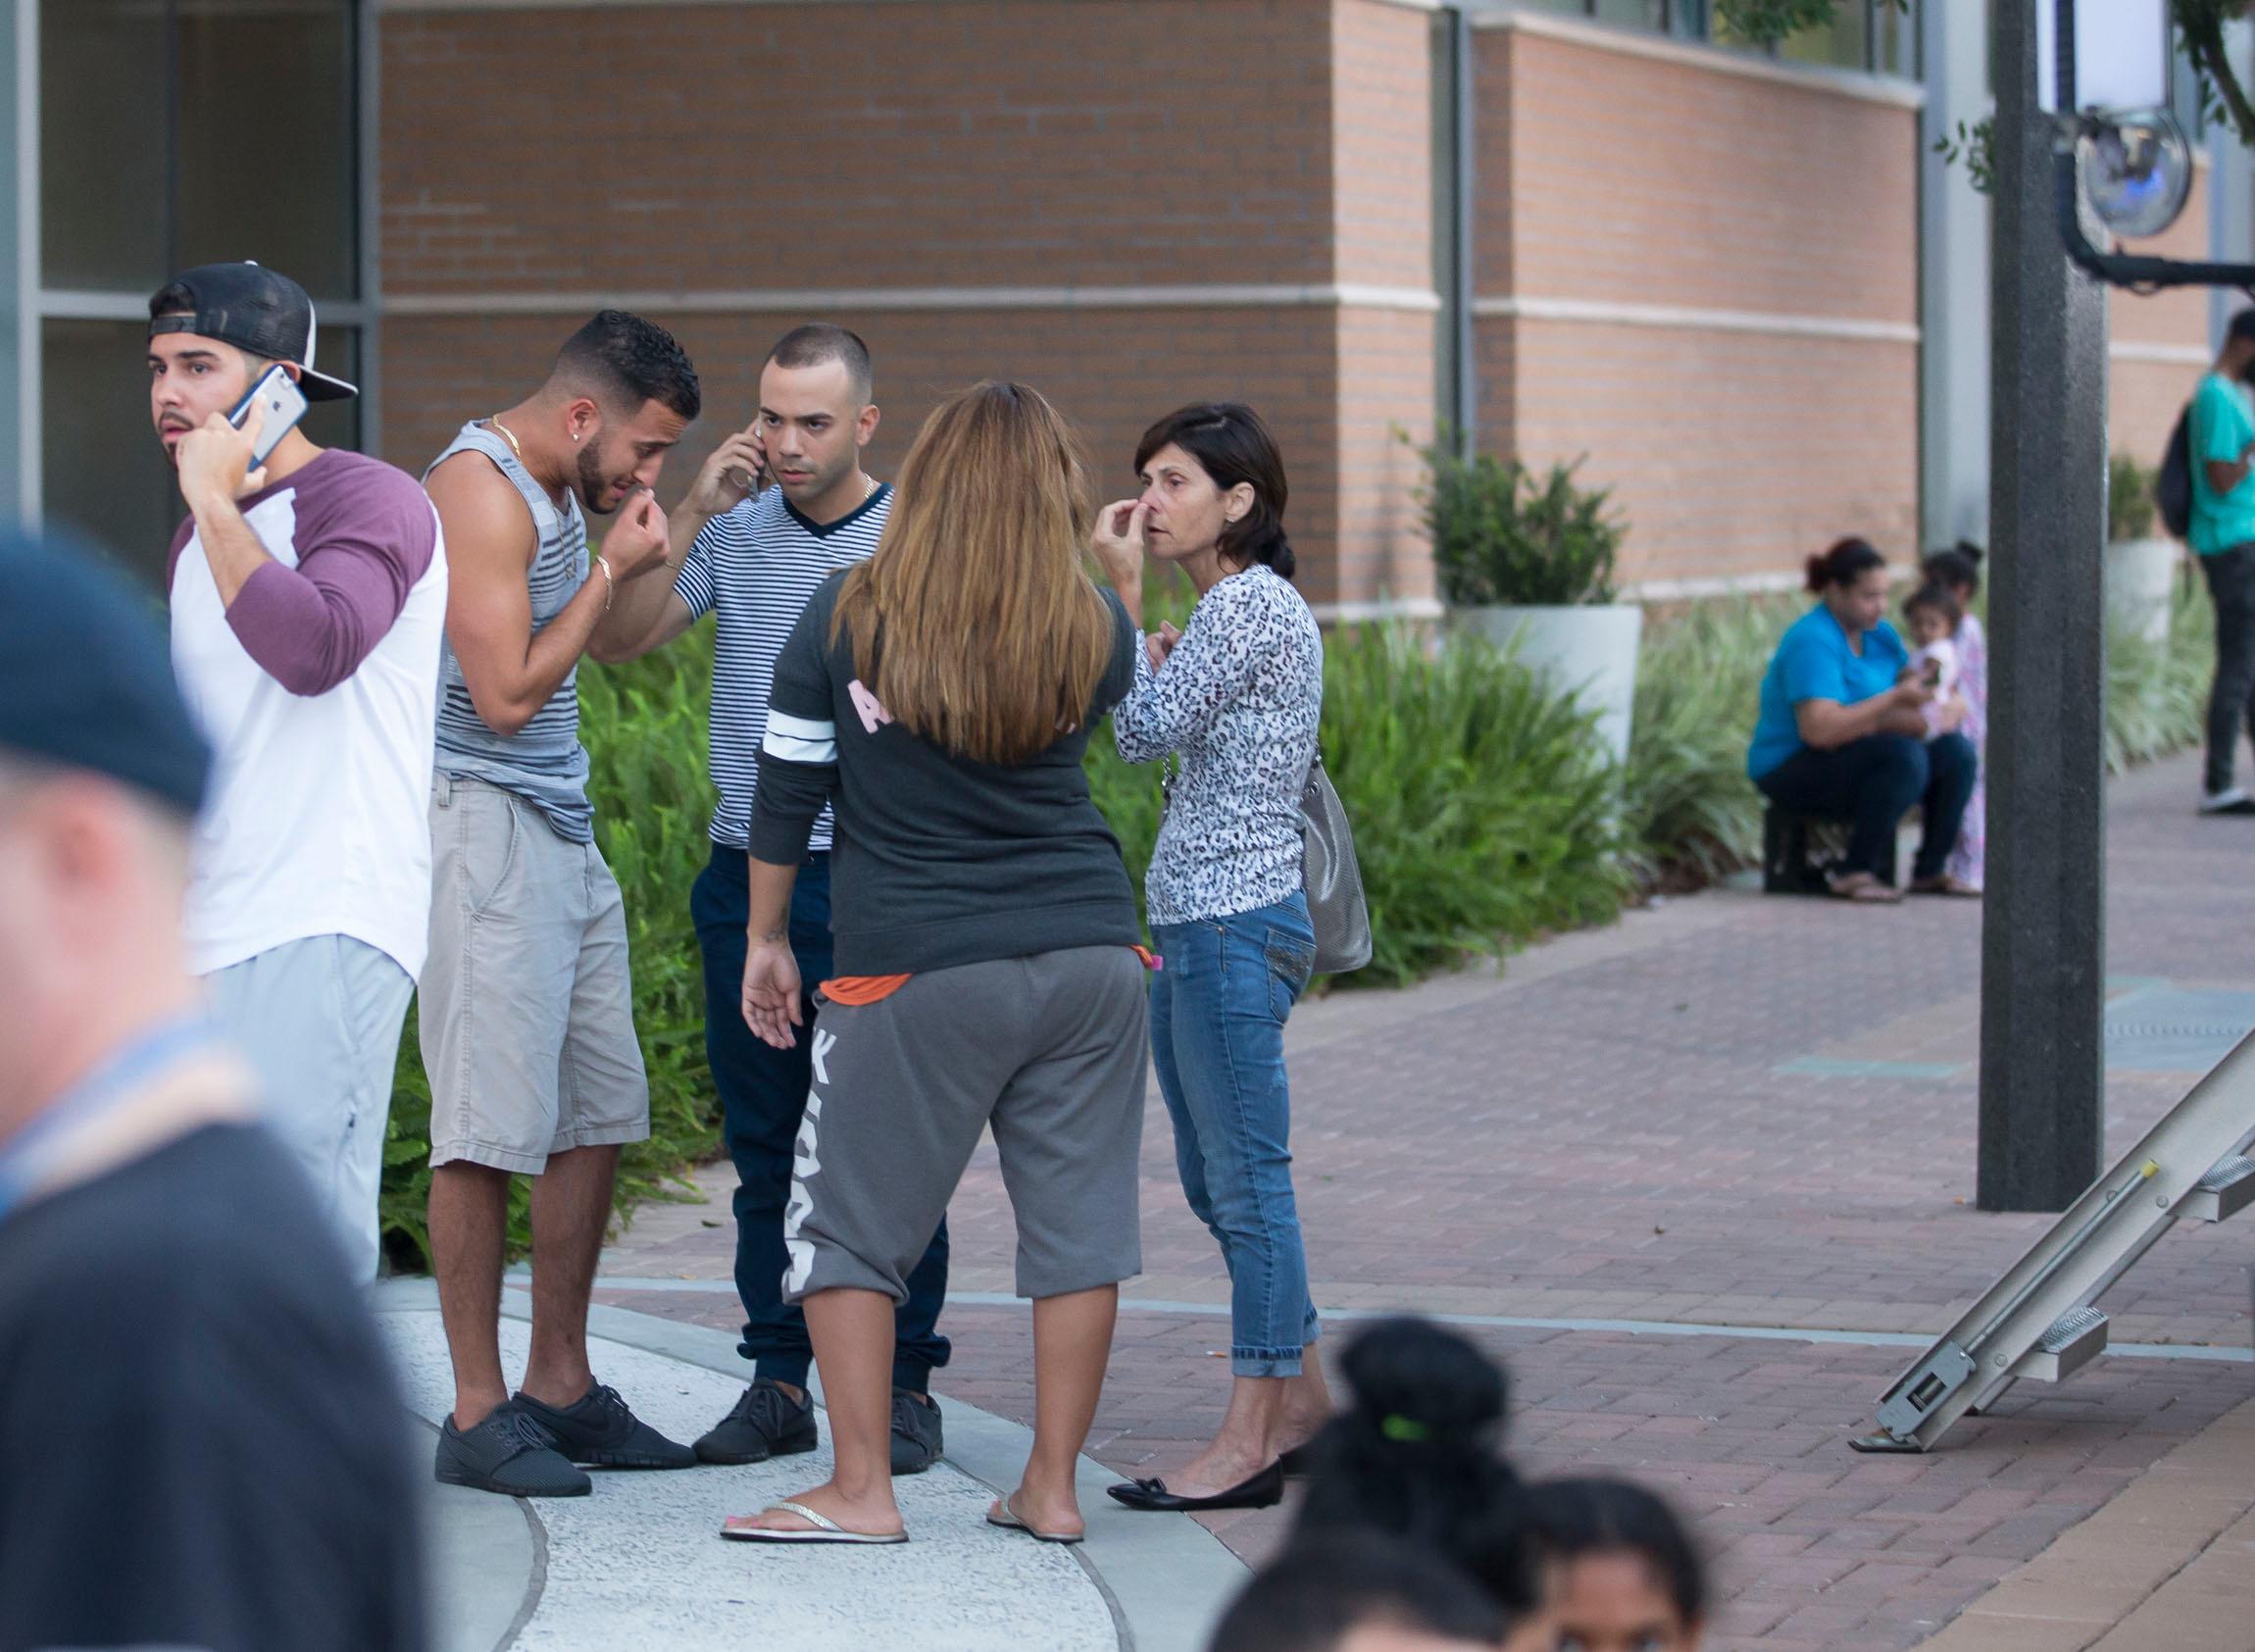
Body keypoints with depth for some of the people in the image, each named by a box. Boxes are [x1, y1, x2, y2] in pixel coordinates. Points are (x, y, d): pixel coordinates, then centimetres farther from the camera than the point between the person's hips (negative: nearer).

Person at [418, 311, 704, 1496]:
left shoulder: (558, 494, 17)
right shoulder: (480, 489, -14)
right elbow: (505, 692, -18)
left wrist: (624, 546, 15)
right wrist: (613, 571, -11)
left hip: (562, 830, 10)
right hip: (479, 826, -10)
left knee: (597, 1112, 9)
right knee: (489, 1126, -8)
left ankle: (561, 1386, 17)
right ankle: (477, 1414, -2)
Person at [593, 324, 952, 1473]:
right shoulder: (733, 535, 8)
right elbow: (617, 639, -1)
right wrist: (692, 513, -9)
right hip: (748, 878, 3)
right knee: (763, 1145, 8)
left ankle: (903, 1387, 7)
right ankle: (779, 1381, 16)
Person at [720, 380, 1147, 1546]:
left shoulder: (846, 617, -4)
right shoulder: (1095, 629, 0)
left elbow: (784, 791, 1)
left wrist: (766, 940, 12)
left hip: (917, 970, -2)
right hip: (1089, 956, 3)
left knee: (849, 1227, 7)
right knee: (1077, 1219, 9)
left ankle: (860, 1490, 5)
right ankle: (1051, 1487, 12)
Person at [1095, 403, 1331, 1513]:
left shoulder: (1248, 603, -13)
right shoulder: (1245, 604, 18)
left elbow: (1146, 733, -16)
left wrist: (1124, 593, -10)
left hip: (1232, 922, -11)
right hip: (1195, 920, 11)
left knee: (1246, 1182, -6)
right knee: (1212, 1182, 15)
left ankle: (1252, 1441, -3)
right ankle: (1302, 1397, 23)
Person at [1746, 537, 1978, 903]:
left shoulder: (1880, 635, 9)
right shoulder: (1813, 641, -20)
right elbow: (1818, 729, -31)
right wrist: (1895, 699, -29)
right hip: (1792, 773, -9)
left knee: (1956, 751, -5)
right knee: (1905, 755, -30)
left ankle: (1930, 870, 0)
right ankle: (1855, 873, -25)